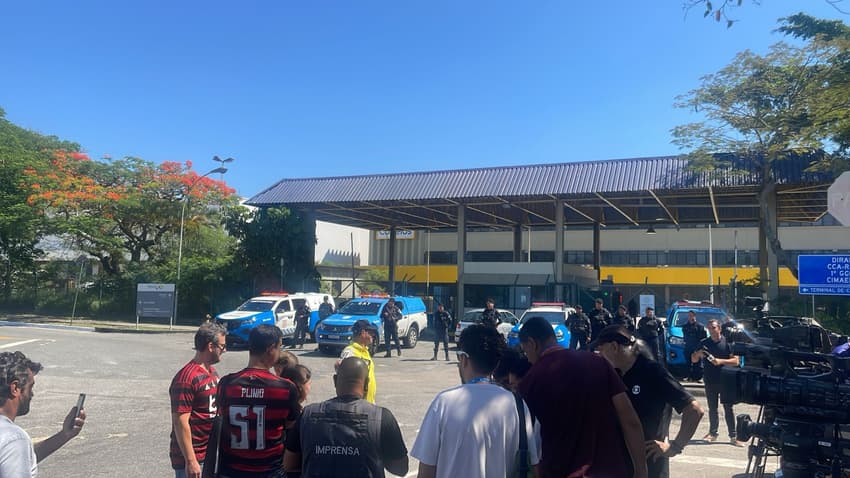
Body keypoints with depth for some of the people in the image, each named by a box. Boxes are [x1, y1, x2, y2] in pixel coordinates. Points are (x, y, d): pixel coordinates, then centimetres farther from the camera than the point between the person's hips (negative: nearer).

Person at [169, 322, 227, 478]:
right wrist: (190, 461, -20)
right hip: (192, 457, -8)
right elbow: (180, 423, -21)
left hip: (211, 453, 8)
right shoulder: (186, 378, -19)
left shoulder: (213, 372, 8)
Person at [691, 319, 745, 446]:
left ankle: (733, 436, 6)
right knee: (712, 408, 12)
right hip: (710, 381, 3)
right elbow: (693, 360, 8)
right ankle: (712, 433, 22)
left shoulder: (726, 342, -3)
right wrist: (698, 353, -13)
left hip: (725, 381, -3)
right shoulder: (704, 343, 5)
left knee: (728, 409, 1)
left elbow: (735, 360, -7)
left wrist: (721, 361, -20)